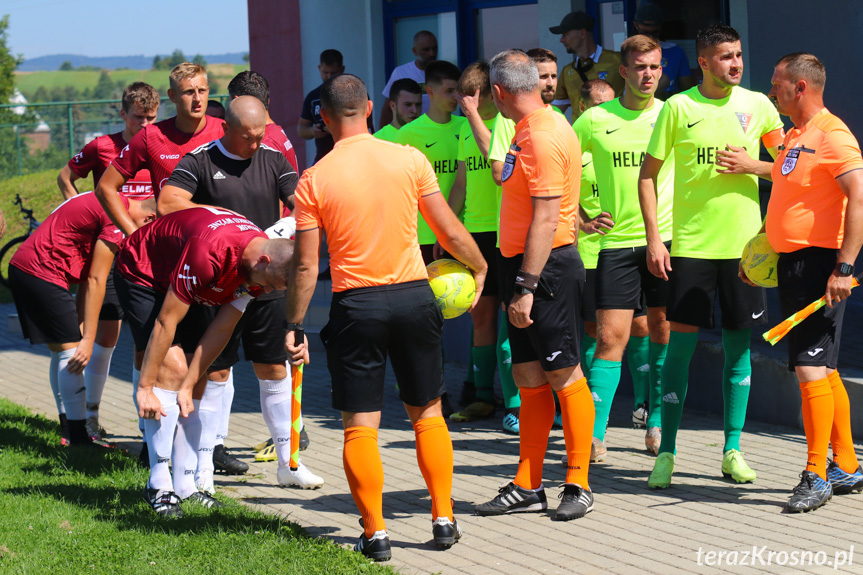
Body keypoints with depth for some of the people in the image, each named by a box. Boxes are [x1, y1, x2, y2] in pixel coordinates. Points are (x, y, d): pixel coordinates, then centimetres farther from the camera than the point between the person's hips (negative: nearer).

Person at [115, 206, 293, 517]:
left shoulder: (260, 268, -15)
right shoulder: (209, 251, -39)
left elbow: (221, 329, -9)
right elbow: (166, 322, -32)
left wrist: (188, 386, -13)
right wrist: (145, 387, -26)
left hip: (181, 281, 8)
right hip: (141, 271, -8)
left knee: (195, 381, 1)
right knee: (172, 367, -19)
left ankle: (185, 486, 6)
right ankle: (158, 486, -13)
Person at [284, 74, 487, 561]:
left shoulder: (314, 181, -6)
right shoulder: (409, 160, -2)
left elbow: (306, 267, -6)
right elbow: (451, 233, 1)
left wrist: (294, 326, 4)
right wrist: (479, 267, 20)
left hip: (356, 307, -2)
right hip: (414, 299, 2)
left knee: (360, 425, 5)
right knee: (427, 413, 16)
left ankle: (375, 533, 3)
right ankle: (444, 519, 18)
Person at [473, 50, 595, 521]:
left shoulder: (543, 137, -18)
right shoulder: (530, 130, 14)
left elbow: (546, 220, -22)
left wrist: (527, 287, -24)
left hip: (546, 269, -10)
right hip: (523, 268, 10)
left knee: (564, 375, -2)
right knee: (529, 377, 11)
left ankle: (578, 486, 4)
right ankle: (527, 487, 15)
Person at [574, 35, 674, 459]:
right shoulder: (595, 120, 1)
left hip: (666, 238, 1)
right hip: (617, 241, -1)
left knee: (661, 333, 6)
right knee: (611, 336, -7)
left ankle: (657, 423, 19)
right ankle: (593, 434, -7)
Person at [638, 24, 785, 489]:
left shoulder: (757, 105, 4)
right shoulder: (678, 107, -1)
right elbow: (648, 174, 2)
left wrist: (752, 165, -9)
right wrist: (653, 237, -5)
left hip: (743, 243, 2)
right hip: (691, 243, -2)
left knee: (738, 346, 6)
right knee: (681, 342, -4)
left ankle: (732, 451, 15)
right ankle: (666, 453, 3)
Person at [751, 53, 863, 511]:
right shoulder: (793, 138, 17)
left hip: (819, 263, -10)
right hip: (791, 263, 10)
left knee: (810, 367, -12)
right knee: (823, 370, 13)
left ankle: (816, 475, -8)